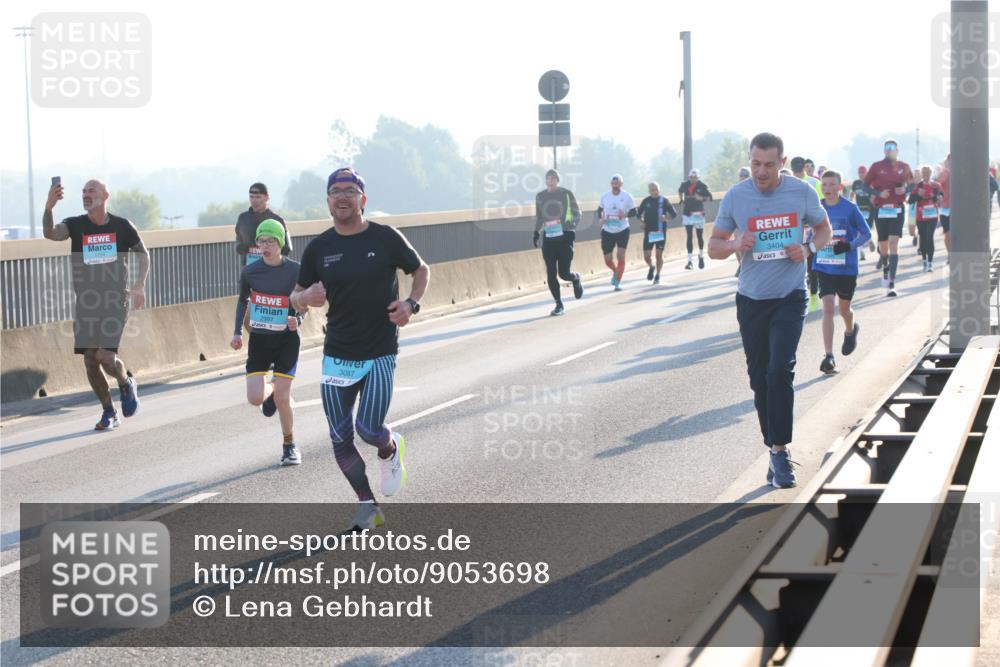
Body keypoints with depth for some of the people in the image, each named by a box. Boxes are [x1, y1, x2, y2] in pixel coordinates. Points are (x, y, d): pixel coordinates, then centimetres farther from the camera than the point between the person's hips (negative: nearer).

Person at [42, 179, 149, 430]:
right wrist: (49, 207, -36)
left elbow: (143, 253, 13)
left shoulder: (122, 226, 1)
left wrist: (139, 285, -1)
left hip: (115, 300, -3)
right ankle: (109, 413, 17)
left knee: (105, 356, -16)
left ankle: (126, 384, 17)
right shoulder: (75, 225, 2)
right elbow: (50, 233, -18)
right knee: (90, 360, 2)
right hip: (85, 302, 3)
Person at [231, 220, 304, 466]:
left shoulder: (295, 271, -9)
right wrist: (238, 332, 7)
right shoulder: (250, 271, -4)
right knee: (255, 398, -8)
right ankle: (270, 392, 30)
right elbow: (243, 300, 14)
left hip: (286, 338, -2)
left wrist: (298, 319, -18)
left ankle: (289, 445, 16)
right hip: (259, 338, 2)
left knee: (282, 397, -6)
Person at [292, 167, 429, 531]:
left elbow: (421, 270, 11)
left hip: (381, 353, -3)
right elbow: (296, 299, 8)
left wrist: (411, 303, -7)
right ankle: (367, 505, 18)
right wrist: (305, 298, -16)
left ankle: (391, 450, 23)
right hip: (336, 356, 3)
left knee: (369, 429, -14)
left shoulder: (386, 238, -4)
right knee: (340, 437, 1)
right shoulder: (318, 248, 2)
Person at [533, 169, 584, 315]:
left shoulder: (566, 194, -2)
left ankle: (576, 279, 29)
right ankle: (559, 305, 7)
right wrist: (536, 232, 6)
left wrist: (572, 228, -13)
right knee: (551, 275, -4)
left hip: (565, 237, -3)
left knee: (564, 273, -7)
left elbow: (577, 214, 2)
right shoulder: (540, 196, 8)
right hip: (549, 239, 3)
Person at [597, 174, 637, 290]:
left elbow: (634, 211, -1)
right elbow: (600, 209, 14)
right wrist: (600, 218, -6)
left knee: (621, 255, -13)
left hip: (622, 230, -2)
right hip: (607, 231, 2)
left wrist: (626, 214, -22)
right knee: (608, 259, 4)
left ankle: (617, 283, -2)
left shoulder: (627, 197, -6)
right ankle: (615, 272, 38)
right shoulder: (605, 196, 0)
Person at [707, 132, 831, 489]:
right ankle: (776, 450, 21)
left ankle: (780, 450, -10)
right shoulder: (735, 196, -2)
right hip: (751, 299, 2)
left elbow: (823, 228, 12)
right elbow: (713, 247, 5)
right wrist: (735, 244, -18)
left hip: (790, 298, -2)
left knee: (780, 371, -17)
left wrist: (808, 249, -10)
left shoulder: (802, 192, -4)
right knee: (759, 378, 8)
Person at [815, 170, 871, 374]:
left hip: (847, 267, -1)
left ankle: (851, 330, 50)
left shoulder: (850, 208, -7)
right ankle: (829, 357, -13)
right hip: (824, 267, 1)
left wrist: (849, 246, -18)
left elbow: (866, 234, -3)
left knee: (844, 309, 14)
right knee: (828, 307, -12)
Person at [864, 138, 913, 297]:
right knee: (883, 244, 10)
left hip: (897, 210, -1)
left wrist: (905, 189, -4)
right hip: (880, 210, 1)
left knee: (894, 243, -14)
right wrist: (878, 193, -13)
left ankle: (891, 284, -18)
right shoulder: (876, 167, 1)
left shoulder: (904, 167, 5)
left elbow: (912, 183, 18)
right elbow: (865, 184, 3)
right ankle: (885, 267, 44)